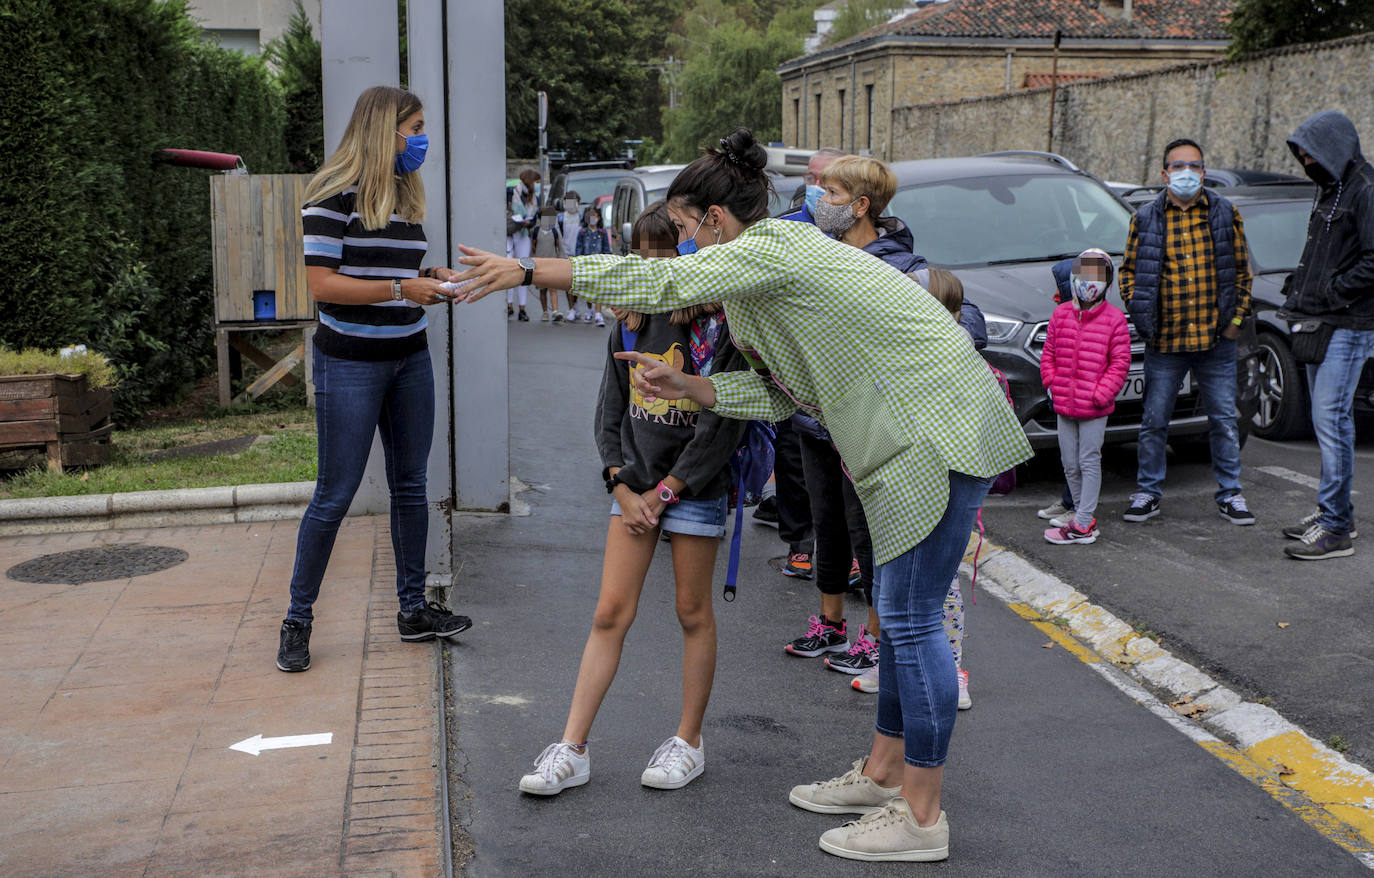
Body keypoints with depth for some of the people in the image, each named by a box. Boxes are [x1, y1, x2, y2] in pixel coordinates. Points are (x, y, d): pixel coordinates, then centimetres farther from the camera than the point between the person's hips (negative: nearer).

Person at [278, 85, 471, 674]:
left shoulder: (405, 195, 12)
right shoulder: (334, 196, -13)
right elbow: (322, 284, -18)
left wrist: (431, 279, 3)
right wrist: (402, 287, -19)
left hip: (409, 359, 7)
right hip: (350, 363, -7)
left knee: (410, 486, 11)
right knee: (335, 495, -2)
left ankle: (413, 609, 23)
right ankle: (298, 620, 12)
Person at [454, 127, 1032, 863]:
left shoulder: (775, 247, -14)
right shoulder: (778, 259, 16)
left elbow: (661, 283, -22)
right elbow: (778, 393, 12)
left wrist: (526, 270, -19)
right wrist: (684, 387, 7)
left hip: (940, 433, -10)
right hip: (912, 440, 10)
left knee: (910, 619, -6)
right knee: (898, 614, 16)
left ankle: (921, 817, 3)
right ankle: (883, 773, 28)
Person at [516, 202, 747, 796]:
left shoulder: (719, 327, -11)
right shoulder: (632, 324, 6)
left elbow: (723, 424, -14)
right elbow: (610, 412, 10)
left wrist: (664, 492, -11)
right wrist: (623, 487, -2)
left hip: (694, 487, -4)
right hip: (633, 485, 5)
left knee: (693, 614, 6)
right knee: (610, 613, 3)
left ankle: (688, 742, 21)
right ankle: (572, 750, 6)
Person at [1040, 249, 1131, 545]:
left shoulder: (1114, 319, -5)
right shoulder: (1061, 314, 6)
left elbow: (1120, 363, -6)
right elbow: (1048, 354, 12)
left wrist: (1100, 395, -13)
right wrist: (1051, 385, 1)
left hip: (1095, 409, -5)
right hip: (1064, 405, 5)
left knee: (1089, 463, -1)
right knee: (1070, 465, 10)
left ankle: (1081, 526, 1)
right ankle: (1086, 518, 23)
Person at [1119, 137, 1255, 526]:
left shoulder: (1226, 214, 5)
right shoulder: (1145, 219, 3)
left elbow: (1241, 270, 10)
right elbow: (1129, 271, 9)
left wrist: (1236, 318, 2)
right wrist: (1141, 314, -3)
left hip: (1216, 339, 1)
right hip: (1164, 342, 0)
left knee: (1224, 420, 6)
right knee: (1154, 421, 5)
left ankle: (1229, 494, 19)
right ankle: (1148, 493, 18)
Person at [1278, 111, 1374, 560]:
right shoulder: (1329, 188, 17)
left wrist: (1328, 295, -16)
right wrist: (1300, 289, 9)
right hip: (1320, 323, 10)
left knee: (1331, 418, -10)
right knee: (1327, 418, 14)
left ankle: (1335, 528, -5)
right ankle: (1336, 512, 23)